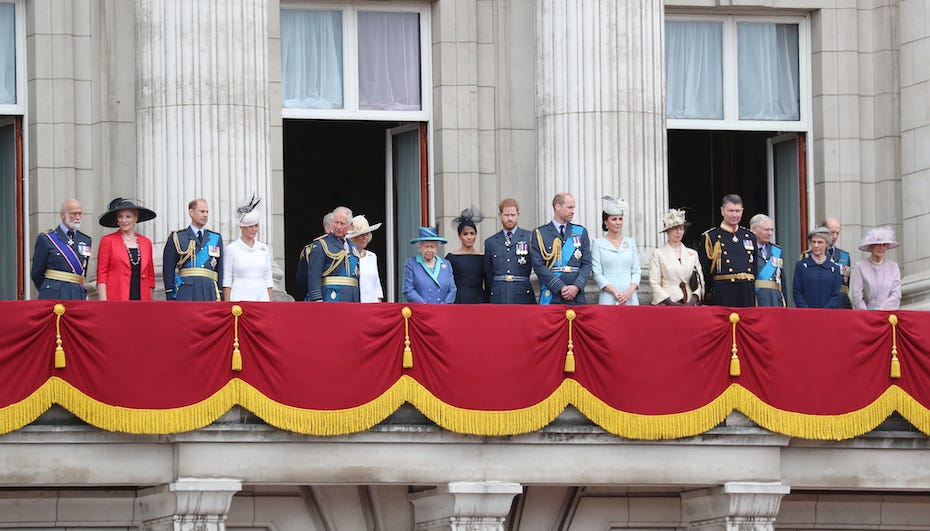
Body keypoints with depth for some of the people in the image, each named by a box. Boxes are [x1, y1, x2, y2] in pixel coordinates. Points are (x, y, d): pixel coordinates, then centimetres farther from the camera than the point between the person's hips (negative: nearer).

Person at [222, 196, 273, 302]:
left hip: (262, 297, 3)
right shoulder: (232, 249, 2)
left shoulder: (264, 249, 13)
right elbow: (226, 281, 1)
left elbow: (268, 280, 15)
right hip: (239, 299, -3)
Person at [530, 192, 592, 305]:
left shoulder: (581, 232, 14)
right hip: (551, 298, -2)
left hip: (576, 297, 2)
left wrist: (577, 286, -8)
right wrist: (560, 288, -12)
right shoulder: (539, 234, 4)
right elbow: (539, 266, -4)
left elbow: (586, 264, 9)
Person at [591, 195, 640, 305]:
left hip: (630, 298, 3)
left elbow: (636, 271, 11)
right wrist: (615, 292, -12)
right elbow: (597, 273, -1)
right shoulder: (598, 243, 6)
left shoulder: (630, 242, 15)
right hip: (608, 299, -3)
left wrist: (630, 290, -7)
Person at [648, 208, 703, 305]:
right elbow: (654, 284, -1)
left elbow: (700, 281, 12)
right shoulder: (658, 254, 6)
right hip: (666, 306, -2)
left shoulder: (692, 254, 15)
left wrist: (692, 302, -4)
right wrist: (671, 303, -11)